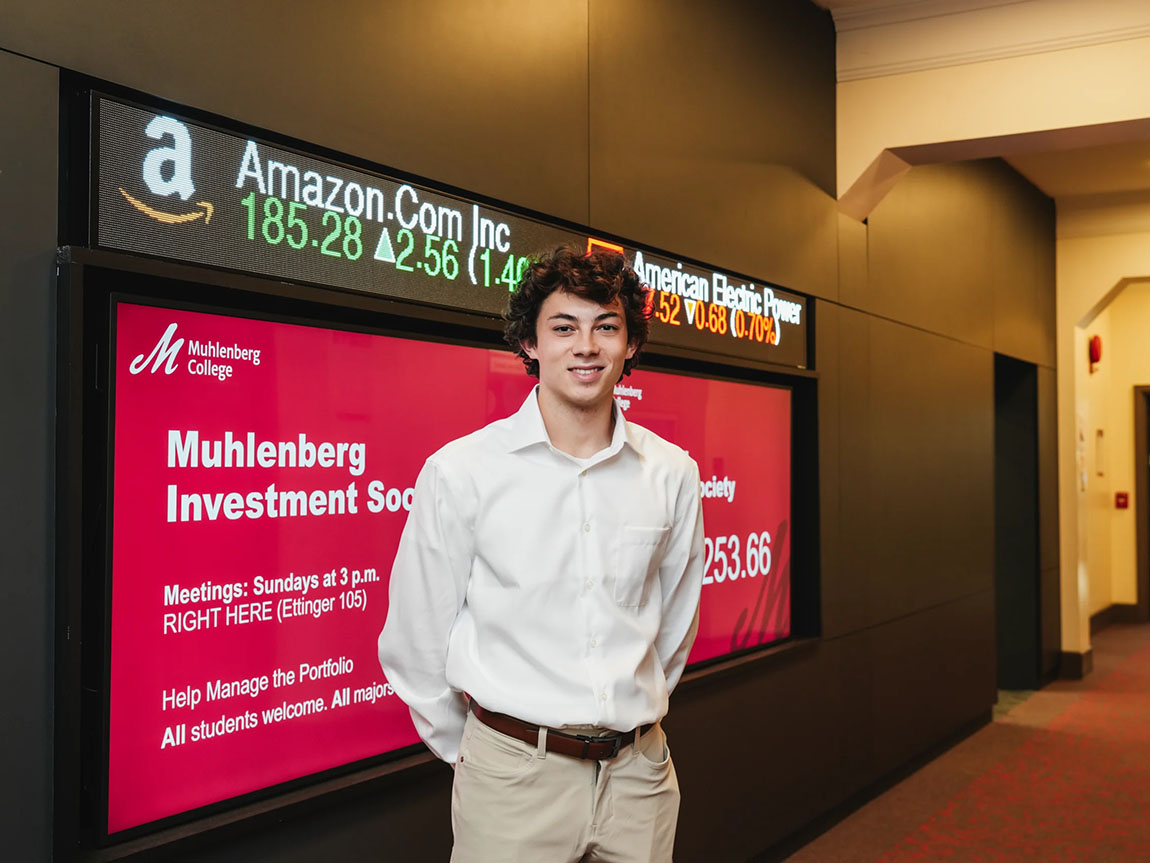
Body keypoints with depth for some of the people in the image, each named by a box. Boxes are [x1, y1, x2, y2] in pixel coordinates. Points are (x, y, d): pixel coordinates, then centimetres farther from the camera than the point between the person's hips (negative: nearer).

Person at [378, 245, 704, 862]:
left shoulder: (672, 473, 0)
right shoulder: (459, 473, -10)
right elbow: (415, 645, -3)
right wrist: (466, 748, 7)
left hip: (640, 772, 3)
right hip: (515, 783, -3)